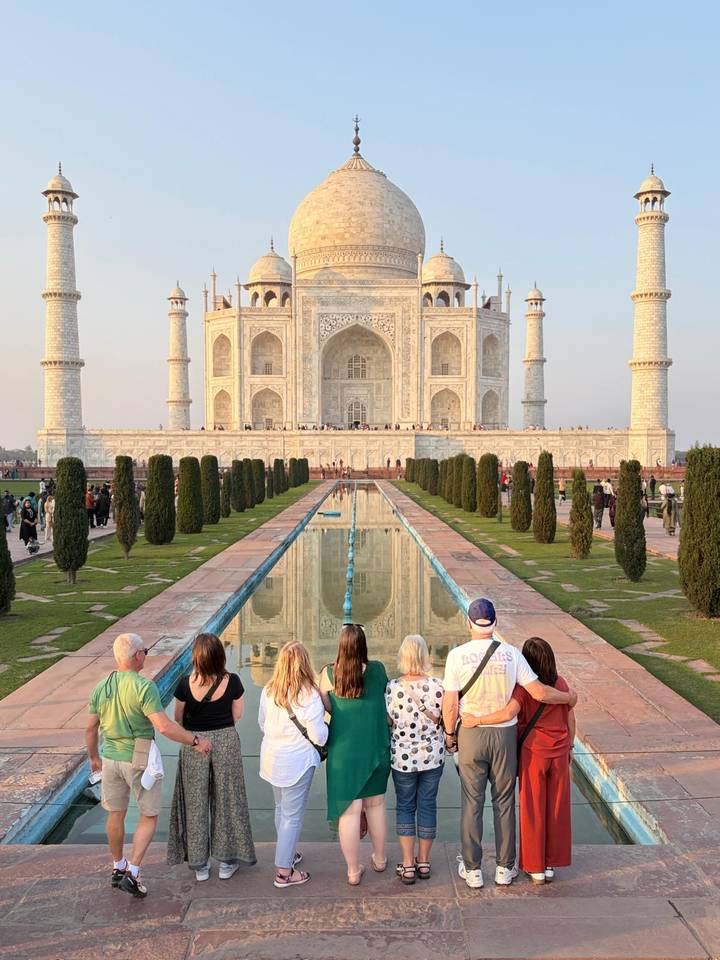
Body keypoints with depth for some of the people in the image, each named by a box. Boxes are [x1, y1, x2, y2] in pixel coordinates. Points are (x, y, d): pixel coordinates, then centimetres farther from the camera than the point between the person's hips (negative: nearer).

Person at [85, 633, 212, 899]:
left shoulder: (101, 688, -2)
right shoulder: (144, 687, -21)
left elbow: (90, 729, 7)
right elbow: (165, 727, -27)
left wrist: (94, 757, 22)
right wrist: (196, 741, -17)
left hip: (110, 759, 6)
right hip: (140, 760, -6)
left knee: (116, 814, 22)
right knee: (149, 817, 11)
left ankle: (118, 868, 37)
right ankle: (132, 873, 4)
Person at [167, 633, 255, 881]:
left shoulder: (186, 685, -18)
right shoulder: (232, 682, -16)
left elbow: (178, 720, -4)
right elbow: (236, 715, -2)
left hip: (194, 744, 0)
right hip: (226, 742, 1)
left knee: (195, 803, 15)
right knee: (226, 800, 16)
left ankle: (199, 864, 27)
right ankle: (227, 861, 27)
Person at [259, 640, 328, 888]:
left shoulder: (268, 691, -5)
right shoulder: (309, 696, -23)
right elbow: (319, 737, -19)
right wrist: (324, 725, 1)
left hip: (271, 758, 6)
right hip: (297, 762, -6)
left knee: (281, 808, 24)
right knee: (293, 815, 6)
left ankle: (287, 853, 41)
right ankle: (284, 872, 15)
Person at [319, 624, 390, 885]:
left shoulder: (329, 673, -11)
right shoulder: (378, 670, -9)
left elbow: (328, 707, 0)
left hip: (343, 751, -2)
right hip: (376, 748, 2)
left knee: (349, 811, 7)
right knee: (376, 804, 20)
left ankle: (353, 871, 20)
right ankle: (379, 859, 38)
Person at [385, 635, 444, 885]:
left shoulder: (393, 687, -15)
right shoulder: (437, 685, -13)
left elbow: (387, 721, -7)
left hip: (403, 757, -1)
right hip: (433, 756, 1)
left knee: (405, 807, 14)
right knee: (428, 805, 14)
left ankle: (408, 865, 17)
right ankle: (424, 862, 26)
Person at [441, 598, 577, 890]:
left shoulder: (457, 655, -11)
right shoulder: (511, 654, -8)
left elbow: (450, 704, -9)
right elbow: (539, 692, -6)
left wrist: (450, 734, 8)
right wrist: (569, 698, 12)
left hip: (471, 734, -1)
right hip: (505, 734, 1)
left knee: (472, 803, 11)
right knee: (504, 802, 14)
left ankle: (472, 870, 21)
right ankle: (505, 868, 26)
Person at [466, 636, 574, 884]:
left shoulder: (523, 687, -17)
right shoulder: (561, 684, -3)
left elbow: (509, 713, -33)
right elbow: (571, 719, 5)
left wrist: (477, 720, -27)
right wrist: (569, 747, 18)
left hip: (533, 752, -4)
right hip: (559, 753, 4)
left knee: (533, 810, 9)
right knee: (556, 808, 14)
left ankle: (536, 867, 21)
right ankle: (551, 864, 27)